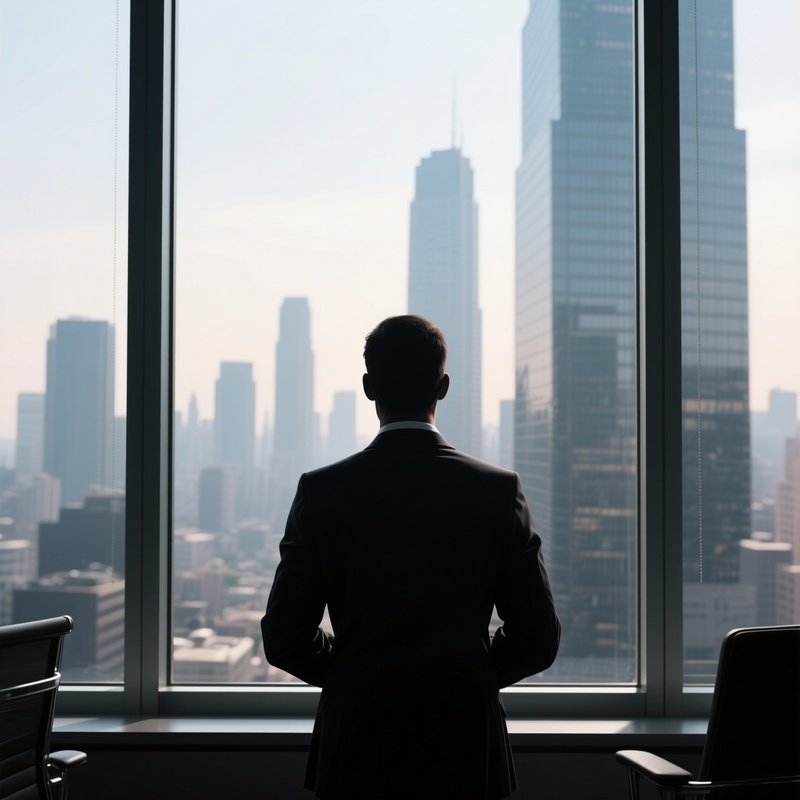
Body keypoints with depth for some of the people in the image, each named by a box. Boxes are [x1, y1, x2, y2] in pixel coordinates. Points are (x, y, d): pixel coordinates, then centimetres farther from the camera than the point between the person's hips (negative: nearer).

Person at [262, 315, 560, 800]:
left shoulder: (322, 492, -7)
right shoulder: (499, 490, -6)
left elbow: (283, 639, -5)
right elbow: (539, 639, -2)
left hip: (356, 752, 0)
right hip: (465, 750, 1)